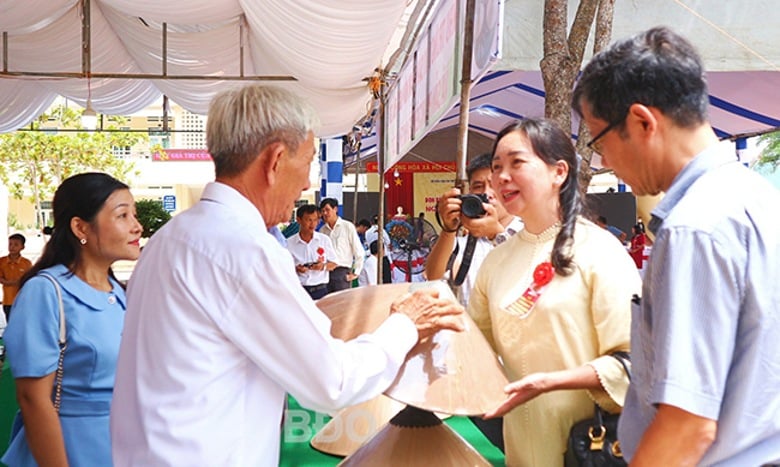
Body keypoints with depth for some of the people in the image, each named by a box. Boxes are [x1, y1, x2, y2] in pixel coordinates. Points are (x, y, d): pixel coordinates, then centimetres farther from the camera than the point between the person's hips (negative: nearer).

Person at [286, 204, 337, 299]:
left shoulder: (324, 239, 5)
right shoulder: (289, 243, 1)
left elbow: (333, 263, 11)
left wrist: (324, 266, -9)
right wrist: (296, 269, -14)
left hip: (320, 289, 1)